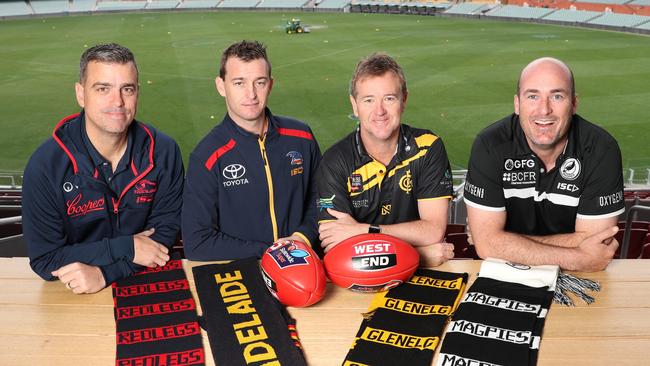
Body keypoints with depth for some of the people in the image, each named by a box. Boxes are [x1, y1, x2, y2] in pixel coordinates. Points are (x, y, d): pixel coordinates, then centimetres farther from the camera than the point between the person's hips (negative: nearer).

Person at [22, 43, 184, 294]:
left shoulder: (163, 152, -8)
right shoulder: (45, 166, -12)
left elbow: (165, 231, -5)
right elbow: (45, 260, -10)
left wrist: (104, 273, -18)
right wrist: (126, 247, -16)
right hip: (74, 299, -2)